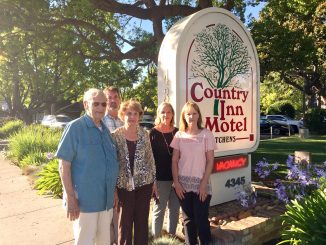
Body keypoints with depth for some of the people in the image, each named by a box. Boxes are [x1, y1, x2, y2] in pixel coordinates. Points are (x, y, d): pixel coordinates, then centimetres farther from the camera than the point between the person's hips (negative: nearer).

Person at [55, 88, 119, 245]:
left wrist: (115, 192, 13)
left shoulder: (106, 130, 8)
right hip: (84, 200, -6)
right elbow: (64, 165, -14)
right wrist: (71, 198, -17)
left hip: (107, 199, 6)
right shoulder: (75, 127, -11)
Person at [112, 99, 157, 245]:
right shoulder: (115, 136, -6)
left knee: (142, 220, 12)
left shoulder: (144, 134, 1)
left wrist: (154, 181, 6)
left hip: (144, 183, 2)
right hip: (124, 185, -2)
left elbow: (150, 158, 6)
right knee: (125, 221, 11)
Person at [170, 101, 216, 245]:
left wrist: (204, 183, -10)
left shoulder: (206, 134, -4)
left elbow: (210, 161, -5)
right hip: (183, 184, 2)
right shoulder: (179, 135, 2)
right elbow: (174, 160, 4)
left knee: (201, 219, 4)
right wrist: (176, 182, -3)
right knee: (188, 218, 13)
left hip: (200, 184, -2)